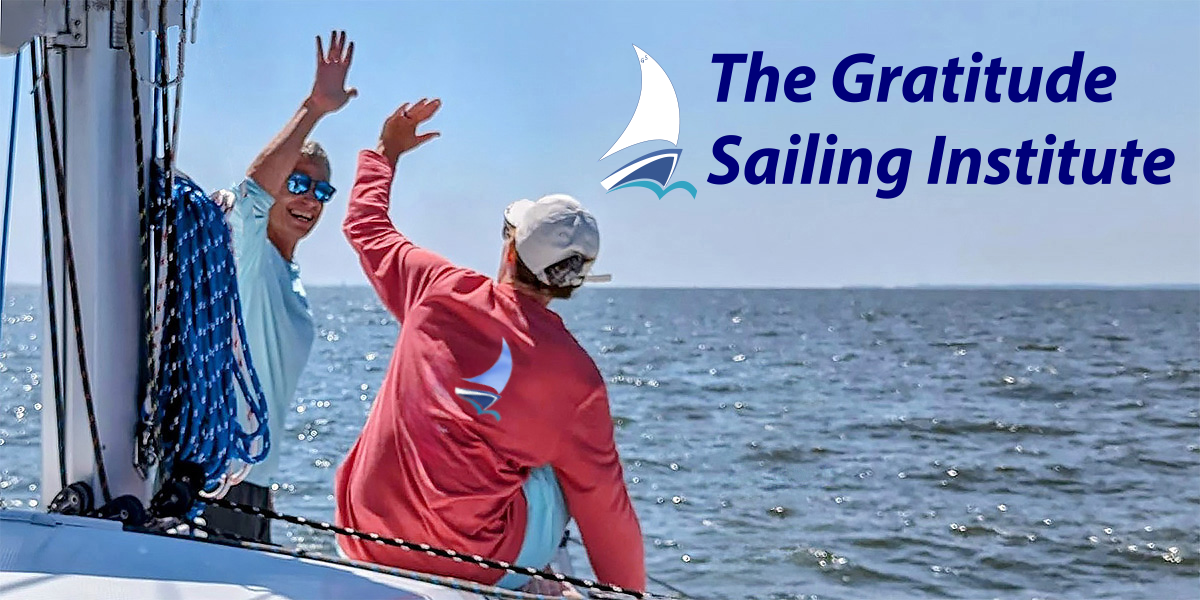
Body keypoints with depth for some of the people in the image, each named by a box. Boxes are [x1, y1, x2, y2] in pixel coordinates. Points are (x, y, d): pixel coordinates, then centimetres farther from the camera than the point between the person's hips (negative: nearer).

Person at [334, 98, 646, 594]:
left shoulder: (438, 290, -3)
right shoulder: (577, 377, -9)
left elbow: (365, 226, 17)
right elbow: (602, 503, -1)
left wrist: (387, 151, 34)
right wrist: (629, 591, 13)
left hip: (366, 541, 2)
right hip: (472, 564, -2)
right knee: (565, 476, 20)